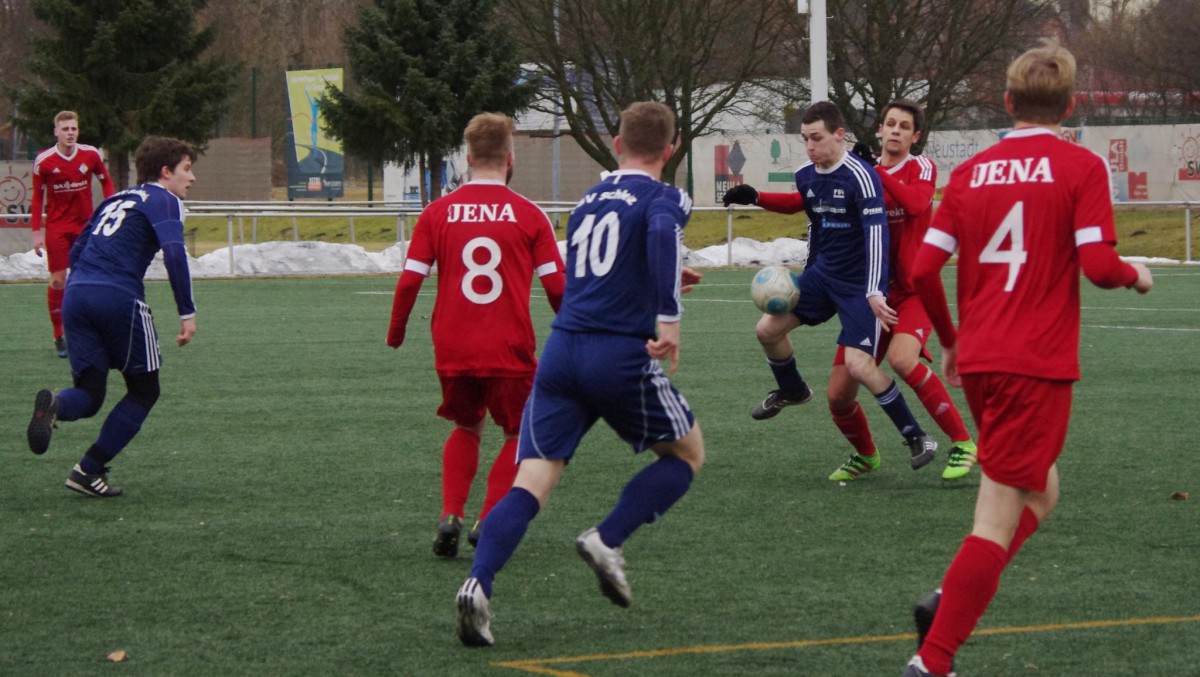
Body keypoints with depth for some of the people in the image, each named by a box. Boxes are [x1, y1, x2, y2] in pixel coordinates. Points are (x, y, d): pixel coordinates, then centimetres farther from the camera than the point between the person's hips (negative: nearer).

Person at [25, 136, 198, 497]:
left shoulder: (116, 199, 27)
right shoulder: (163, 200, 4)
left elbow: (76, 253, 27)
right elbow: (174, 253, -13)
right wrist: (187, 313, -12)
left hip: (76, 293, 6)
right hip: (120, 297, -6)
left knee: (89, 394, 9)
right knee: (143, 390, 10)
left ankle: (55, 404, -27)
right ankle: (89, 471, 2)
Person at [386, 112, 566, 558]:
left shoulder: (437, 212, 1)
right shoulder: (528, 215, -4)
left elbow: (409, 282, 1)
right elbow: (557, 288, -3)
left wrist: (395, 332, 17)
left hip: (452, 350, 3)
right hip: (510, 351, -3)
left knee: (467, 428, 24)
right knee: (521, 434, 15)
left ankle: (451, 515, 6)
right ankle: (488, 521, -1)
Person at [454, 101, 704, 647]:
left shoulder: (588, 201, 22)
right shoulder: (663, 197, 2)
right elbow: (662, 232, -23)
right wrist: (669, 316, -26)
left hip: (561, 352, 5)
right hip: (622, 356, -5)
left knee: (531, 483, -3)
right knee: (687, 454, 18)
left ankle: (478, 584, -25)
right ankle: (607, 541, 0)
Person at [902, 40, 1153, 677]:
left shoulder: (972, 171, 8)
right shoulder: (1080, 167, -5)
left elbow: (924, 267, 4)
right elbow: (1099, 265, -14)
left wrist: (950, 339, 19)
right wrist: (1136, 275, 9)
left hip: (978, 359, 6)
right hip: (1039, 363, -6)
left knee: (1039, 492, 23)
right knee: (1000, 517, -3)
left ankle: (949, 602, 7)